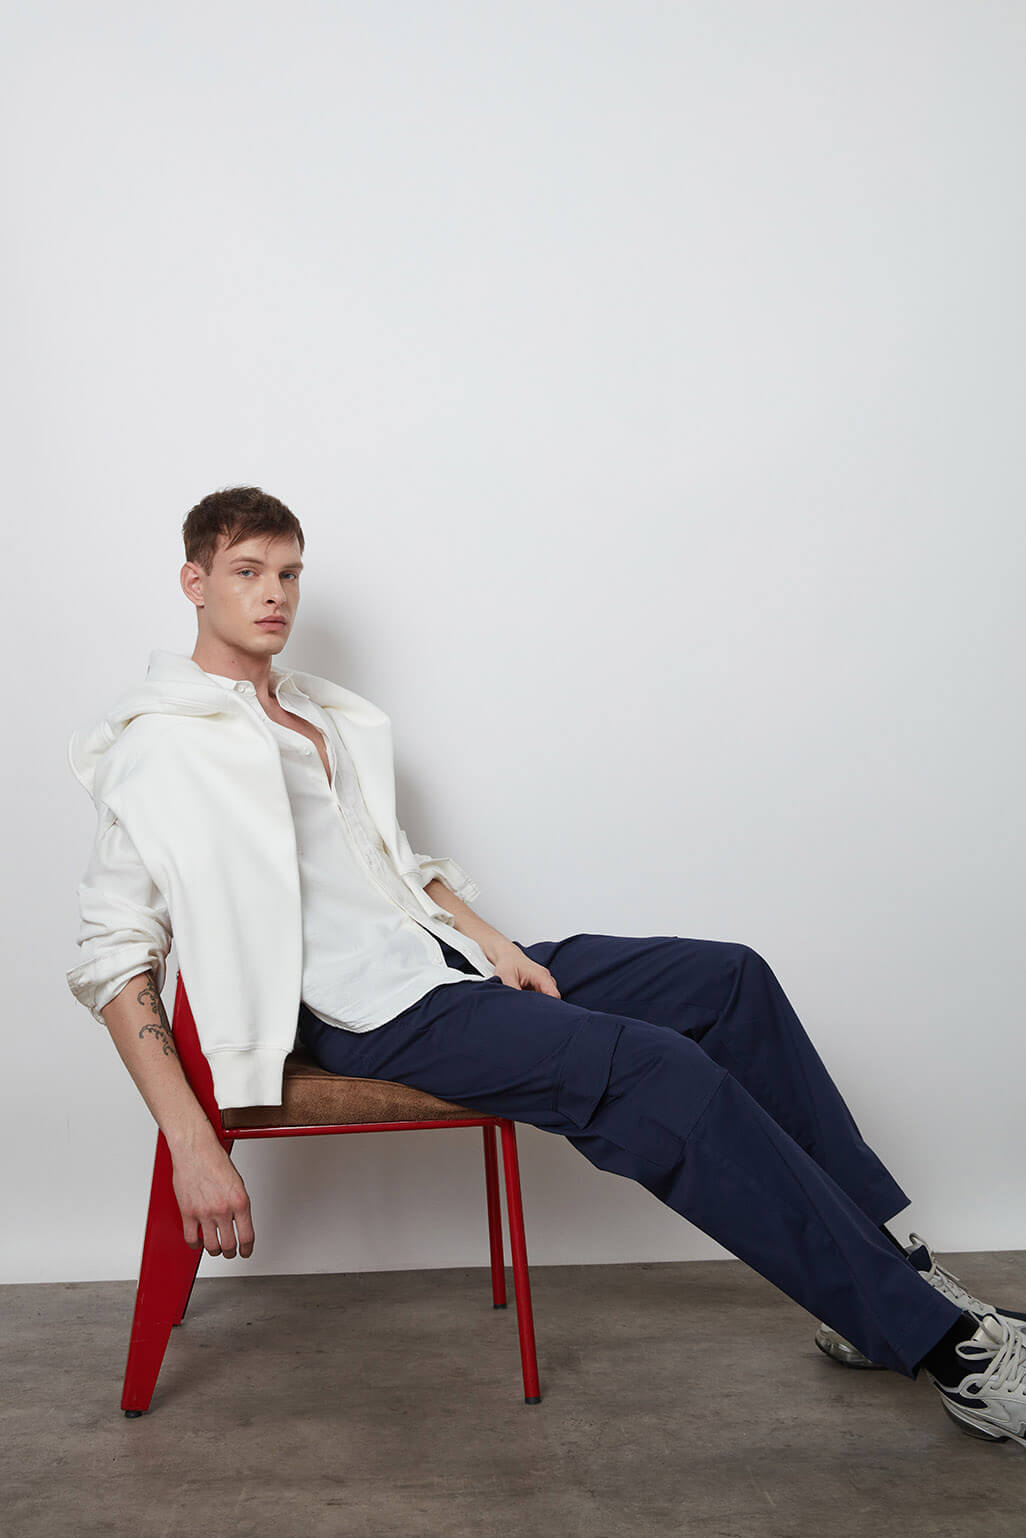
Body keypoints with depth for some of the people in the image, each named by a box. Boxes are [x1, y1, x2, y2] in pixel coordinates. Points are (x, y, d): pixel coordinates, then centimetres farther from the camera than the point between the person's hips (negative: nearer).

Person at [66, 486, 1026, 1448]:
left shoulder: (331, 717, 18)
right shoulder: (159, 745, -6)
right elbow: (112, 955, -11)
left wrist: (495, 944, 6)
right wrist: (193, 1147, -20)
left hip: (444, 957, 9)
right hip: (360, 1013, -9)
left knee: (729, 978, 0)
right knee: (659, 1075, -25)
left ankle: (887, 1258, 7)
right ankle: (935, 1340, -15)